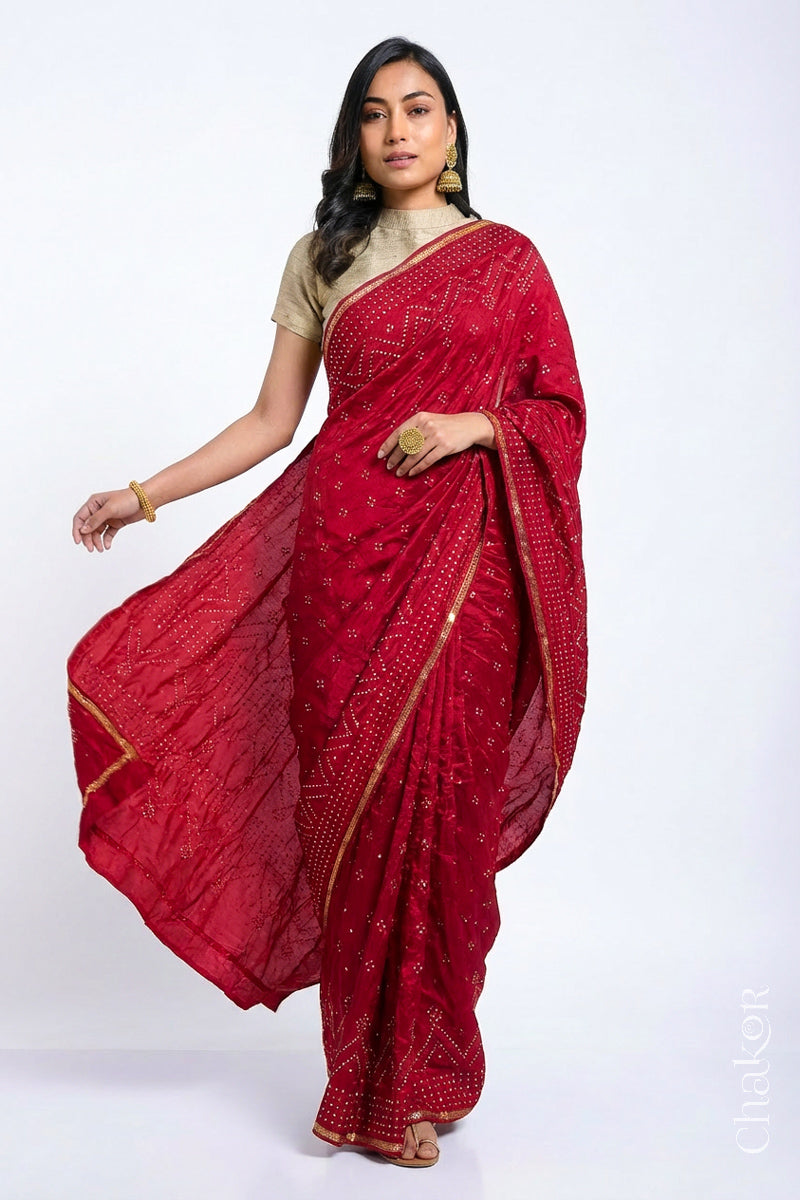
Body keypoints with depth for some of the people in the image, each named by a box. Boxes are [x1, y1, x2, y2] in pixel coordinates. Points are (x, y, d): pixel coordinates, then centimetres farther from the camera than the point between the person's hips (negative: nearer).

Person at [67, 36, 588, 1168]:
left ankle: (423, 1076, 17)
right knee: (348, 790, 0)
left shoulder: (506, 256, 9)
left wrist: (471, 423, -11)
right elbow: (272, 420, 10)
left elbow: (563, 409, 7)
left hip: (461, 553, -1)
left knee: (440, 792, -2)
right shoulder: (321, 259, 12)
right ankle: (363, 1075, 16)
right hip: (343, 546, 1)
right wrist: (142, 494, 5)